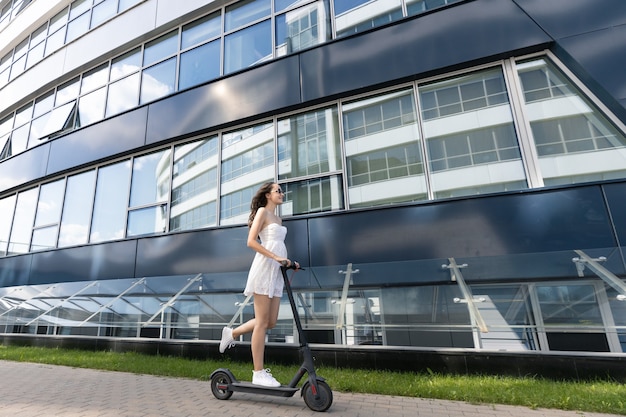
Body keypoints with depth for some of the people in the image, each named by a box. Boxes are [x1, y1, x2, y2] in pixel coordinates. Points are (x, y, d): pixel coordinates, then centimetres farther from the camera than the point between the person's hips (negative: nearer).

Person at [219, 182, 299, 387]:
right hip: (264, 267, -8)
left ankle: (232, 333, 28)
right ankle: (258, 373, 7)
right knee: (262, 322, -3)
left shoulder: (278, 219, 22)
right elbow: (251, 241, -12)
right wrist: (276, 257, -18)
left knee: (271, 322, 9)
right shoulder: (262, 211, -1)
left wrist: (288, 263, 7)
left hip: (277, 270, 8)